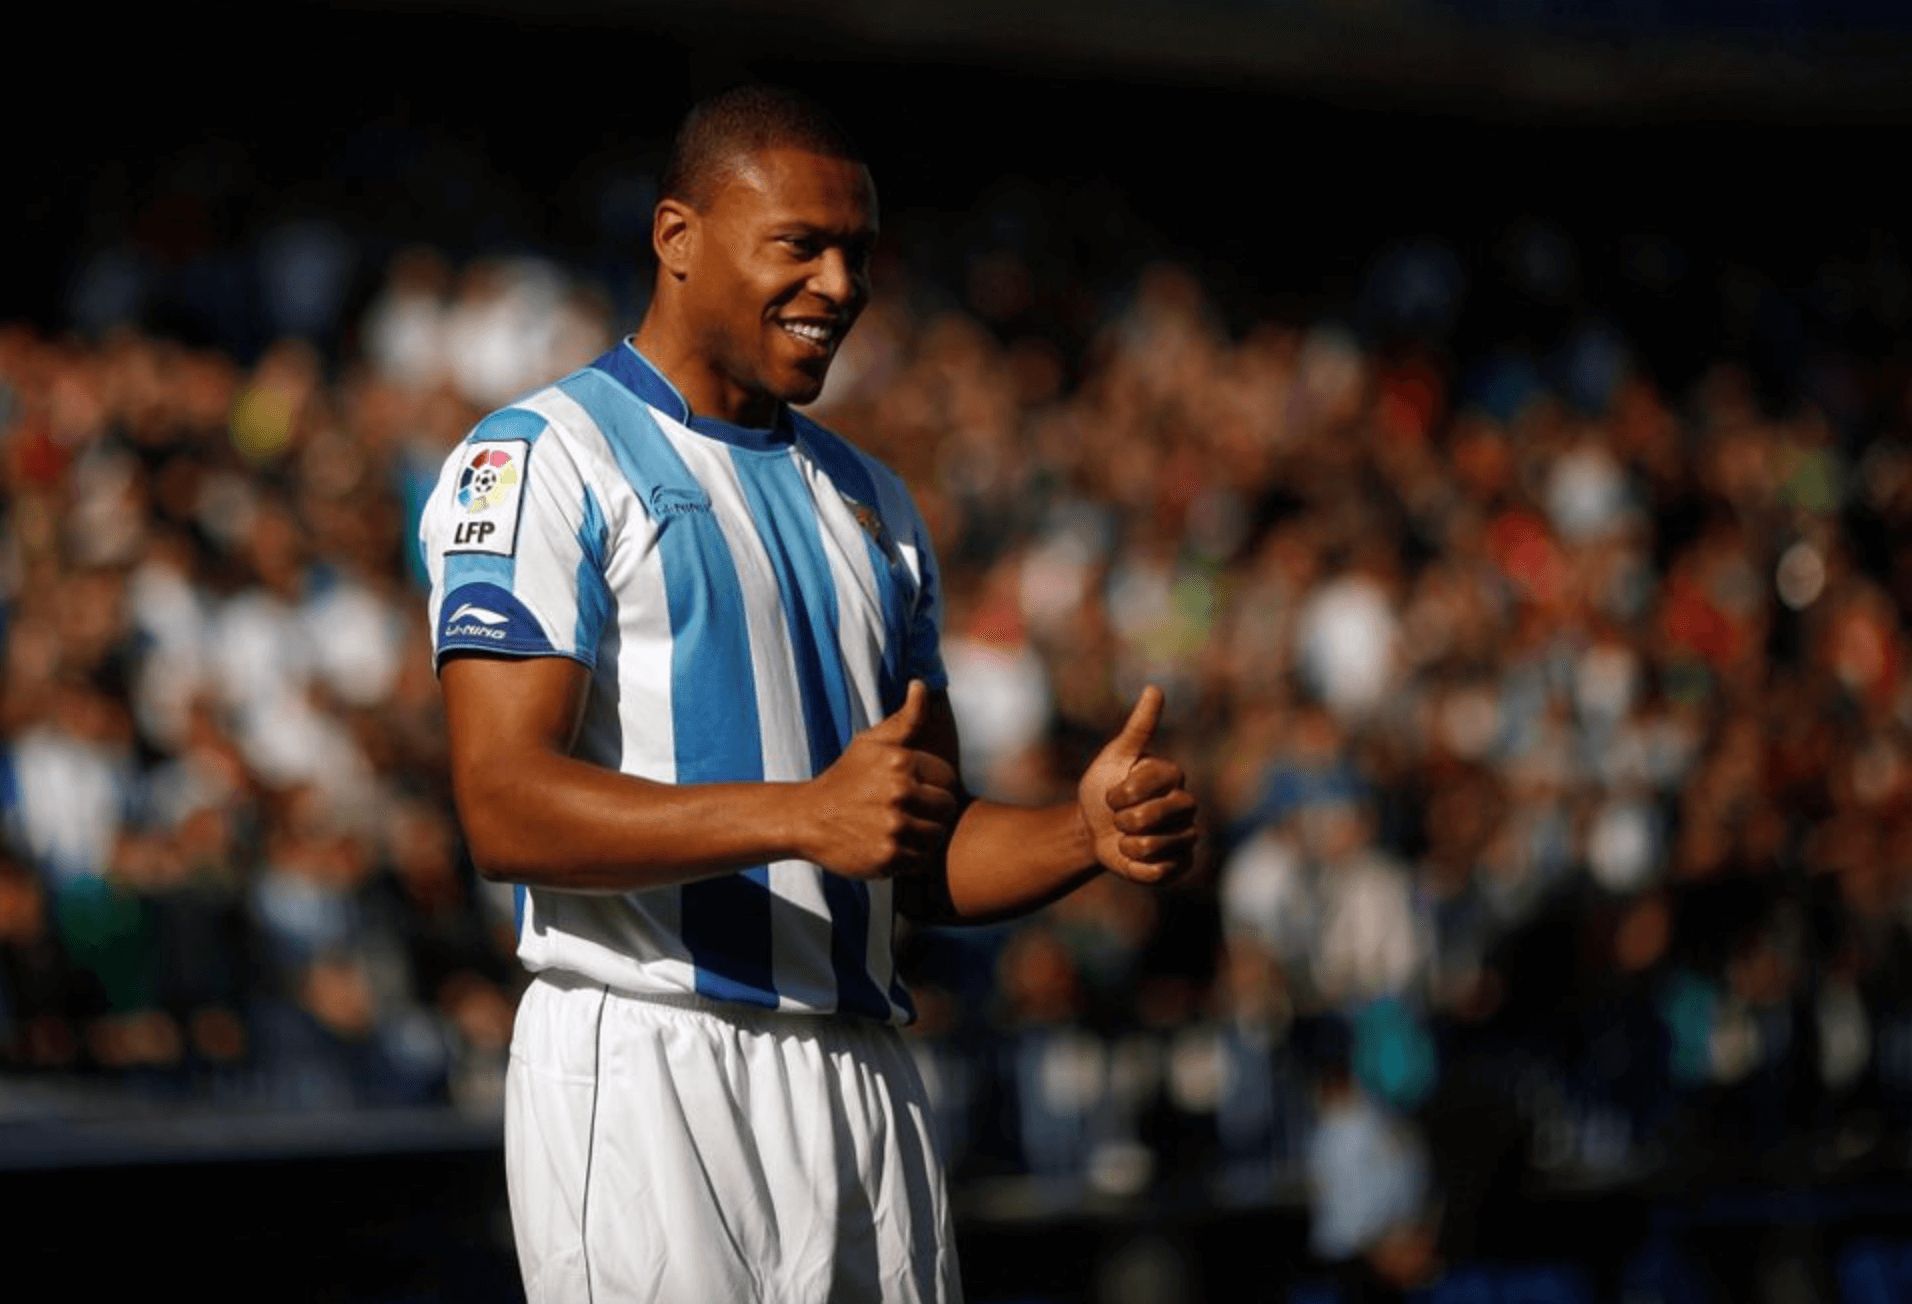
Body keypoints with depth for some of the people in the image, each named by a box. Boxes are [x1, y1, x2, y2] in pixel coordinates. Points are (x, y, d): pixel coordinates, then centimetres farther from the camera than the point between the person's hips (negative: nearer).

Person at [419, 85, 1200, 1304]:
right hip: (649, 1066, -6)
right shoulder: (539, 460, -3)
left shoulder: (873, 503, 20)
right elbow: (506, 807, -15)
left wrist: (1089, 835, -2)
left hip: (863, 1072, 6)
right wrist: (802, 817, -27)